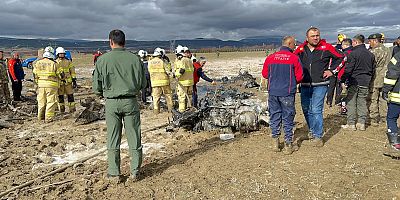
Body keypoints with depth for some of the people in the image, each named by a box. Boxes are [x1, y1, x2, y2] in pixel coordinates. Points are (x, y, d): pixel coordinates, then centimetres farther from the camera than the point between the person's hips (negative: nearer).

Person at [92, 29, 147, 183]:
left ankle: (114, 174, 18)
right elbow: (143, 84, 4)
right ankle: (134, 172, 18)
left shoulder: (102, 60, -4)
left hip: (112, 103, 0)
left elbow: (96, 87, -1)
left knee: (113, 140, 10)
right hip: (131, 101, 1)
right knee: (134, 138, 10)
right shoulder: (135, 59, -1)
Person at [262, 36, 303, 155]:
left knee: (274, 116, 14)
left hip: (273, 92, 3)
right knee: (288, 118, 7)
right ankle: (288, 144, 14)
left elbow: (264, 74, 9)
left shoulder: (270, 58, 3)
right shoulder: (294, 58, -6)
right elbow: (299, 76, -4)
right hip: (287, 93, -3)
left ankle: (275, 141, 17)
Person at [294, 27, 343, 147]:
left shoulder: (326, 48, -2)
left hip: (320, 85, -4)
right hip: (305, 85, 4)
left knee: (316, 110, -9)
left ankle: (318, 136, 1)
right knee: (306, 110, 12)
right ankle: (312, 130, 32)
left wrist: (332, 70, 2)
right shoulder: (301, 49, 5)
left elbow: (340, 58, 7)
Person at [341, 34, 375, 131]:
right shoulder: (370, 54, 10)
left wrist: (343, 79, -6)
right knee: (362, 103, 11)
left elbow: (348, 69, -14)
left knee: (351, 102, 1)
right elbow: (373, 70, 16)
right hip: (365, 83, 6)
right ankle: (361, 123, 13)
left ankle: (351, 124, 3)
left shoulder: (353, 53, -12)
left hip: (354, 82, -6)